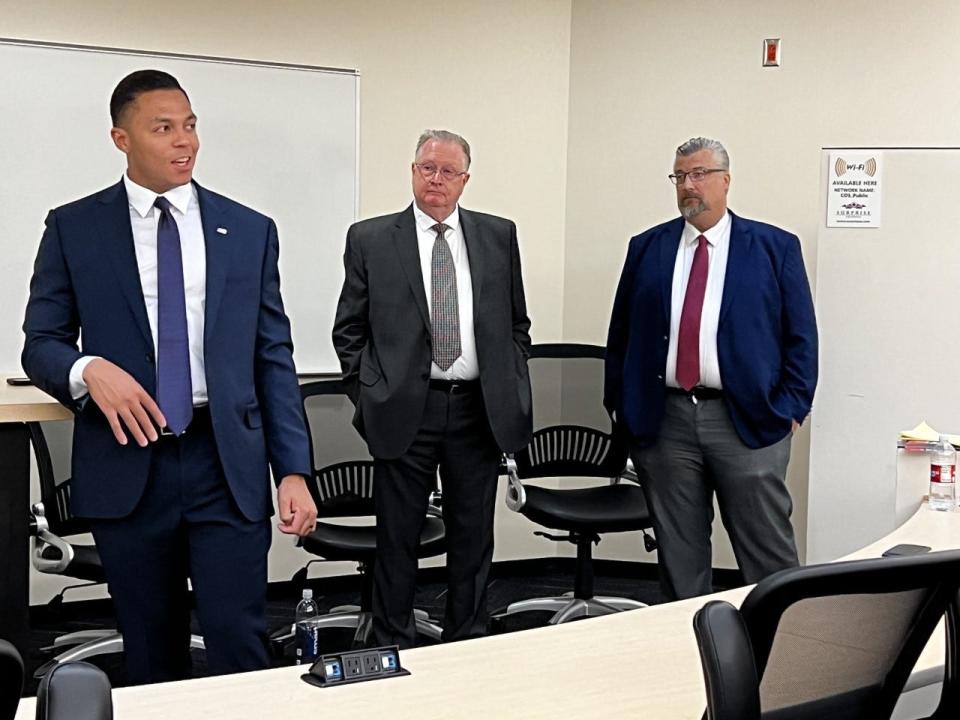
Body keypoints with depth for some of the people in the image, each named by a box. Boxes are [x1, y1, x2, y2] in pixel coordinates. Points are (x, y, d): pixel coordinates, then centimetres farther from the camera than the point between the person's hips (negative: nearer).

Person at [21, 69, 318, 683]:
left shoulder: (250, 231, 6)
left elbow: (273, 357, 5)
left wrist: (293, 471, -2)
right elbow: (41, 344, 6)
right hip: (126, 466, 0)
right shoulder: (73, 228, 4)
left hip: (228, 464, 0)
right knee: (152, 655, 13)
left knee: (241, 647, -2)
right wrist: (88, 369, -18)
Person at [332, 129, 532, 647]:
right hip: (404, 411, -2)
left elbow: (517, 323, 13)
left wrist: (512, 392, 5)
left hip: (480, 409, 2)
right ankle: (393, 647, 21)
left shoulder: (498, 236, 8)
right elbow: (349, 330, 5)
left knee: (473, 537, 11)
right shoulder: (370, 239, 2)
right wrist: (369, 396, -3)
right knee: (397, 539, 6)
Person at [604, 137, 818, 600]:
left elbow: (801, 336, 2)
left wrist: (791, 407, -5)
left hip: (746, 419, -2)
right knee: (679, 555, 10)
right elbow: (621, 332, 13)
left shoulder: (775, 247, 4)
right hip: (664, 419, 3)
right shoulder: (647, 248, 11)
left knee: (768, 555, 2)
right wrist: (619, 404, 6)